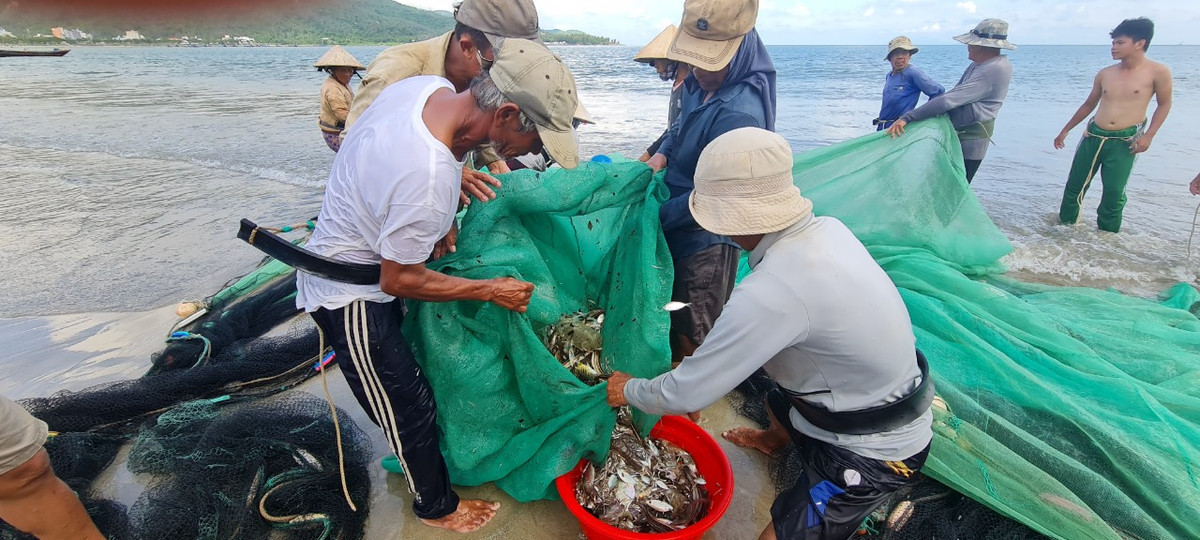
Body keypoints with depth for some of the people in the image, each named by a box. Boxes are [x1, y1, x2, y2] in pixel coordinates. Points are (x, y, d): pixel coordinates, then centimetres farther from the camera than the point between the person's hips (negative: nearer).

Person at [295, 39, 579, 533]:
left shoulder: (432, 85, -14)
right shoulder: (429, 181, -40)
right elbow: (399, 280, -24)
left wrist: (443, 222, -4)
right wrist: (491, 290, -16)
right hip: (351, 297, -8)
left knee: (408, 385, 25)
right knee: (408, 408, 9)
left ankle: (419, 458, 50)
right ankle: (437, 507, 34)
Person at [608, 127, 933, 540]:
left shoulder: (771, 293, -35)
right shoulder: (827, 228, -11)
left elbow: (687, 394, -24)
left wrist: (628, 390, -7)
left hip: (872, 453, -9)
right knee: (777, 401, 34)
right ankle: (776, 440, 67)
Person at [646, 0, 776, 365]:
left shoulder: (738, 113, -28)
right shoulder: (700, 85, 0)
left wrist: (658, 215, -15)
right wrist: (662, 153, -1)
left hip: (708, 240, -9)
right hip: (680, 227, 9)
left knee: (692, 339, 10)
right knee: (678, 321, 26)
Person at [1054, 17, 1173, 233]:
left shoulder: (1157, 72, -5)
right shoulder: (1105, 74, 5)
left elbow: (1164, 104, 4)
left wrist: (1149, 135, -7)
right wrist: (1065, 130, 18)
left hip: (1124, 142, -4)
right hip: (1093, 136, 4)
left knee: (1114, 192, -3)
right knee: (1074, 185, 8)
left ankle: (1107, 235, 13)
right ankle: (1066, 224, 23)